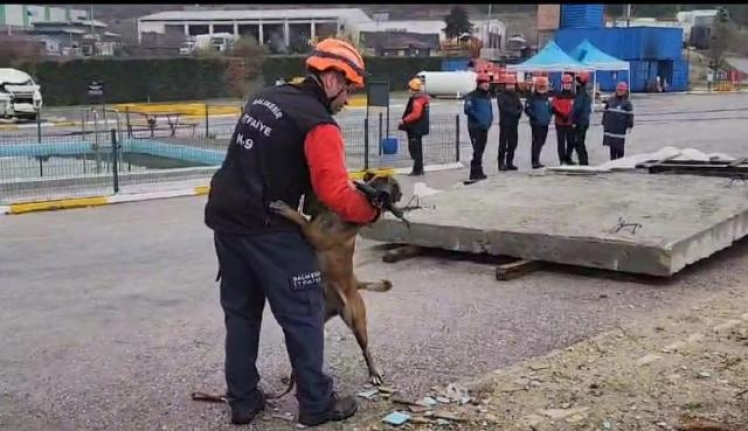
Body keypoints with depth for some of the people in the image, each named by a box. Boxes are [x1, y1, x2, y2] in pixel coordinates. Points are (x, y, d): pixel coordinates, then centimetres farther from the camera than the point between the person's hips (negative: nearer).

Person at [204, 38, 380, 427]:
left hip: (225, 219, 8)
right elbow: (335, 195, -18)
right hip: (266, 230, -8)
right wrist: (371, 211, 0)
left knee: (240, 312, 17)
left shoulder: (264, 98, 13)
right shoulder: (318, 124, -12)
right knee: (303, 314, 5)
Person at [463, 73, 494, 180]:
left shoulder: (487, 95, 15)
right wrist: (479, 118, -21)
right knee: (477, 150, -10)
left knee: (481, 150, 12)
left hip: (485, 127, 8)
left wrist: (490, 120, 6)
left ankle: (478, 172, 20)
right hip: (475, 127, -8)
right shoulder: (472, 96, -10)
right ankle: (475, 172, -6)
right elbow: (467, 110, -20)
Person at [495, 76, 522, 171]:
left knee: (513, 144, 7)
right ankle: (501, 163, -3)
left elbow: (520, 106, 10)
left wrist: (518, 112, -10)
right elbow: (503, 108, -14)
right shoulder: (501, 96, -3)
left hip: (514, 123, 7)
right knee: (503, 144, -6)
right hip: (505, 123, -7)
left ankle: (509, 162, 14)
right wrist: (514, 112, -13)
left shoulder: (516, 95, 18)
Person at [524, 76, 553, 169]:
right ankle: (535, 162, -8)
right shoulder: (532, 97, -6)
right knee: (536, 142, -10)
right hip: (536, 124, -7)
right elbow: (527, 109, -13)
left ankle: (536, 160, 22)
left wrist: (549, 117, 7)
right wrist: (534, 116, -18)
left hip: (545, 124, 7)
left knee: (541, 142, 12)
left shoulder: (546, 98, 17)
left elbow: (550, 108, 23)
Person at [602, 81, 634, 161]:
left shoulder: (627, 103, 1)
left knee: (619, 148, -3)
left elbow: (630, 115, -2)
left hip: (620, 129, -3)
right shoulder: (610, 100, 11)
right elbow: (605, 112, 16)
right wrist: (604, 124, 15)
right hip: (610, 128, 3)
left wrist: (630, 125, -10)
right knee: (612, 147, 7)